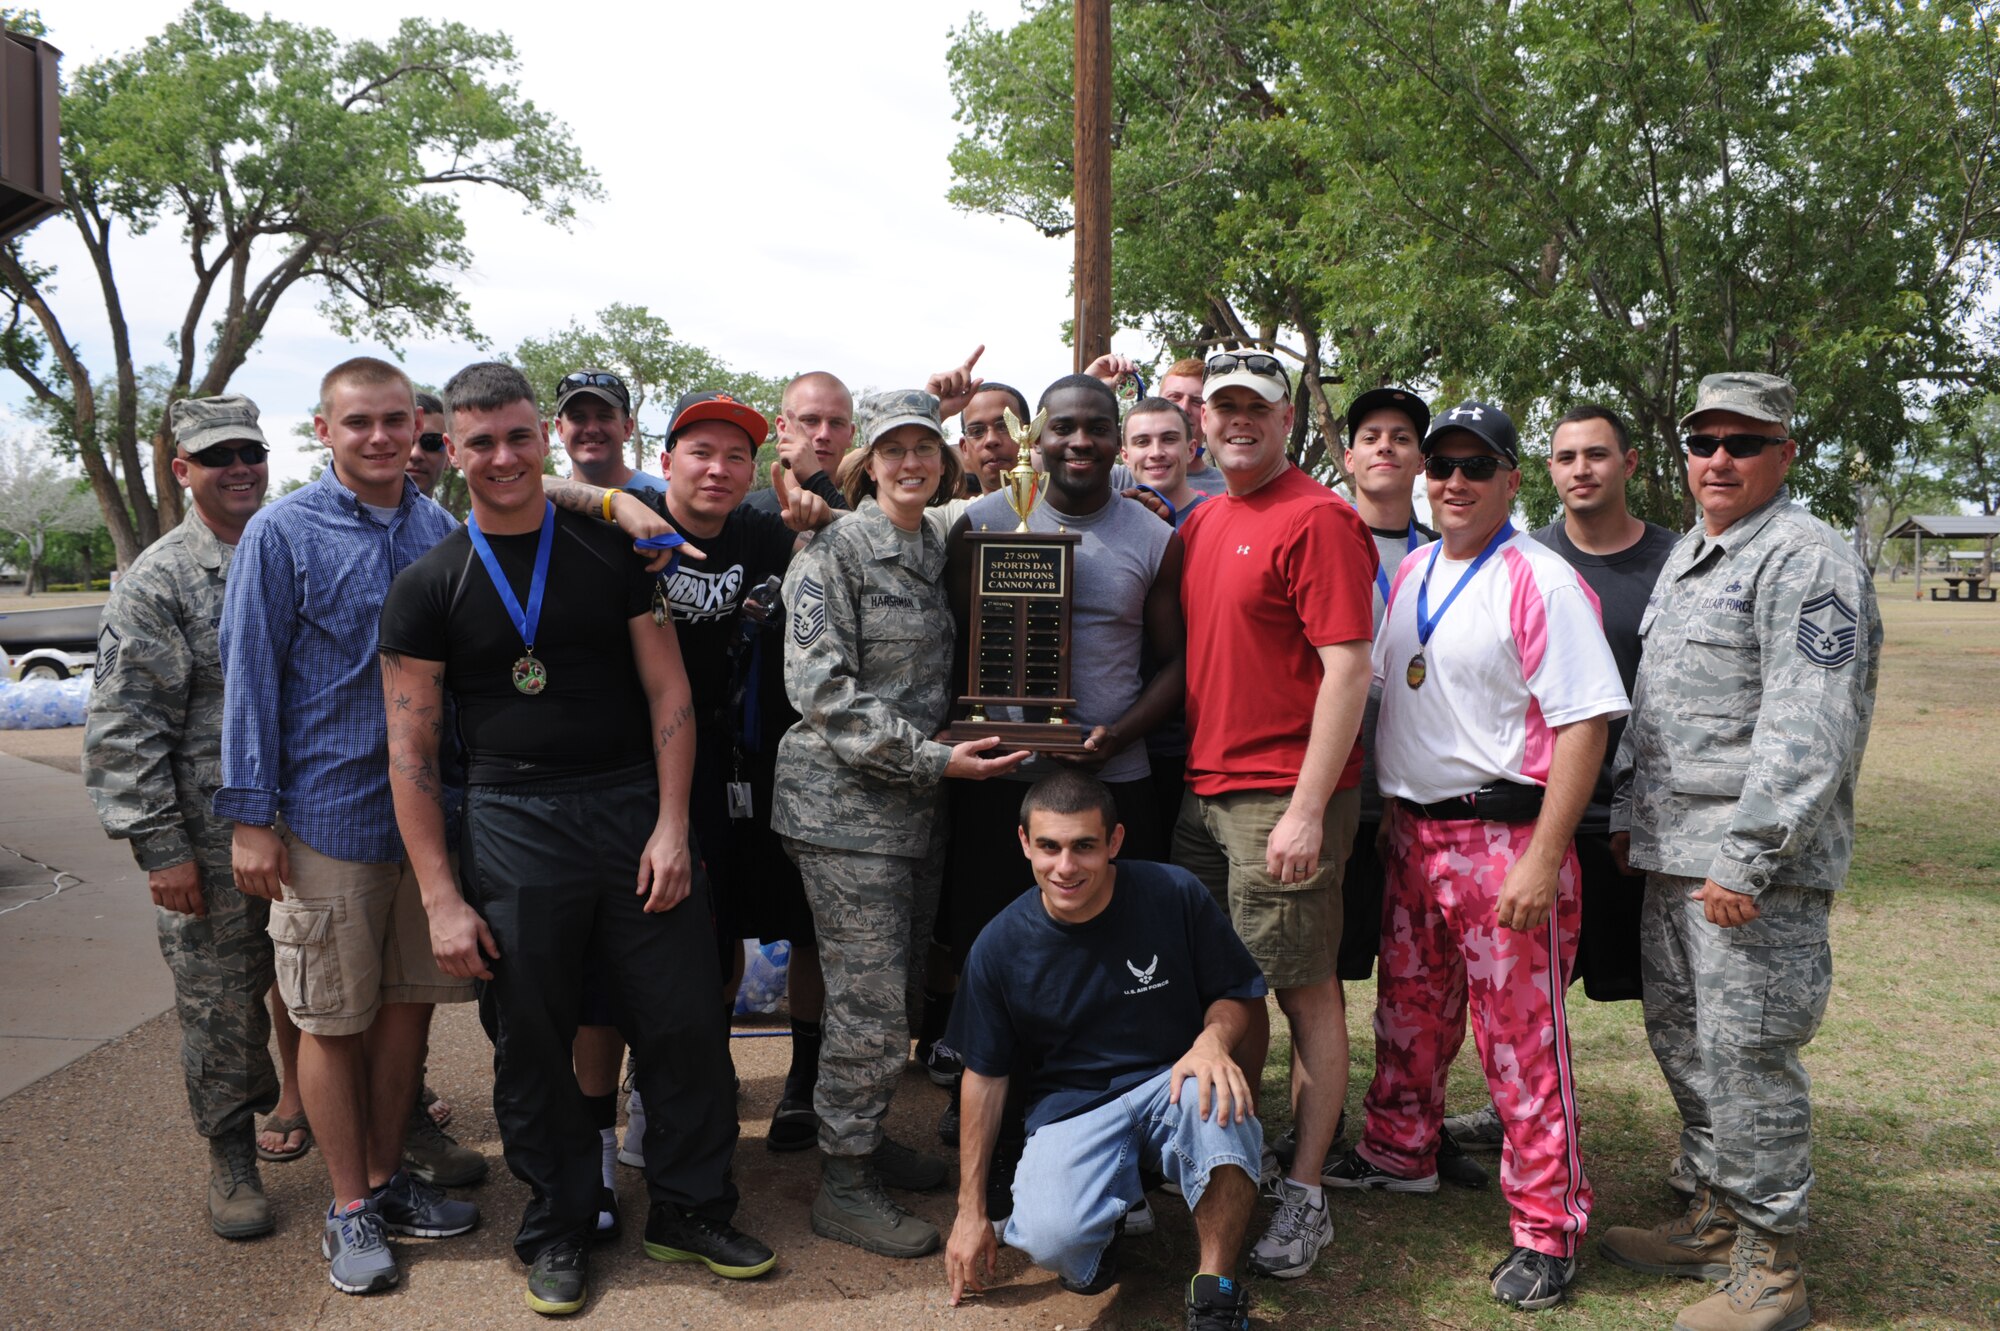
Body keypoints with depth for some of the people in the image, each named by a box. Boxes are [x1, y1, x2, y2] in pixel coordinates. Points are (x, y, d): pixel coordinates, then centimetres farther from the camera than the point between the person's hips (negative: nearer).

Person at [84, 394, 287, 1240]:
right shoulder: (159, 582, -6)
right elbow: (124, 728, -9)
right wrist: (160, 846, -13)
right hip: (214, 844, -4)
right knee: (221, 1003, 6)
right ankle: (232, 1156, 23)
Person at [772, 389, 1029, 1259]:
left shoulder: (938, 551, 13)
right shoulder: (834, 551, -9)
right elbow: (822, 689, -17)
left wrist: (955, 751, 7)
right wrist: (933, 758, -19)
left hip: (916, 808, 7)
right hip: (845, 804, -7)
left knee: (901, 990, 14)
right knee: (870, 1004, -3)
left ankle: (864, 1136, 32)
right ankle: (843, 1183, 11)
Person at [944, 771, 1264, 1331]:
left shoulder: (1175, 895, -10)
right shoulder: (999, 947, -6)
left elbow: (1243, 997, 0)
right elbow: (985, 1074, 3)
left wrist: (1214, 1039, -25)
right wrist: (970, 1211, 5)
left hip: (1171, 1087, 0)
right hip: (1071, 1107, 1)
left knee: (1215, 1095, -37)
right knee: (1050, 1239, -29)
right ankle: (1104, 1213, 9)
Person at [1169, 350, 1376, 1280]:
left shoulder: (1318, 519, -10)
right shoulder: (1200, 523, 14)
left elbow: (1348, 669, -16)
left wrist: (1307, 810, -20)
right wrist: (1194, 770, 14)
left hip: (1284, 797, -8)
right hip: (1203, 788, 8)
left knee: (1305, 991, 1)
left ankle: (1305, 1196, 11)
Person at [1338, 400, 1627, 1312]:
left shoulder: (1541, 582, -12)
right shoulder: (1409, 574, 11)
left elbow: (1584, 721, -17)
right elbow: (1378, 690, 21)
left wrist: (1542, 858, -20)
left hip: (1505, 836, -7)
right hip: (1411, 833, 7)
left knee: (1521, 1035, -1)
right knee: (1408, 1007, 19)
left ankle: (1548, 1228, 12)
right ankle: (1400, 1152, 39)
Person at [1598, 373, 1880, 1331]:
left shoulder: (1806, 560, -12)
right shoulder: (1686, 557, 17)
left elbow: (1808, 732, -21)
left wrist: (1742, 859, -23)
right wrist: (1628, 816, 20)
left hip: (1756, 866, -9)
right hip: (1673, 856, 9)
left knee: (1746, 1054, -3)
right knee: (1680, 1039, 17)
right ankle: (1715, 1222, 33)